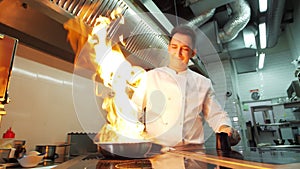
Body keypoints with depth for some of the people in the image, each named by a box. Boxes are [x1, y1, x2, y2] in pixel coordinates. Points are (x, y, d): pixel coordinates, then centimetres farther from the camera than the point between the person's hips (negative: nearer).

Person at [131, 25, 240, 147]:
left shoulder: (203, 83, 11)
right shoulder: (151, 77, 7)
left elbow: (215, 115, 15)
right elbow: (134, 112, 7)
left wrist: (225, 128, -5)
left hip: (193, 151, 2)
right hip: (156, 149, -1)